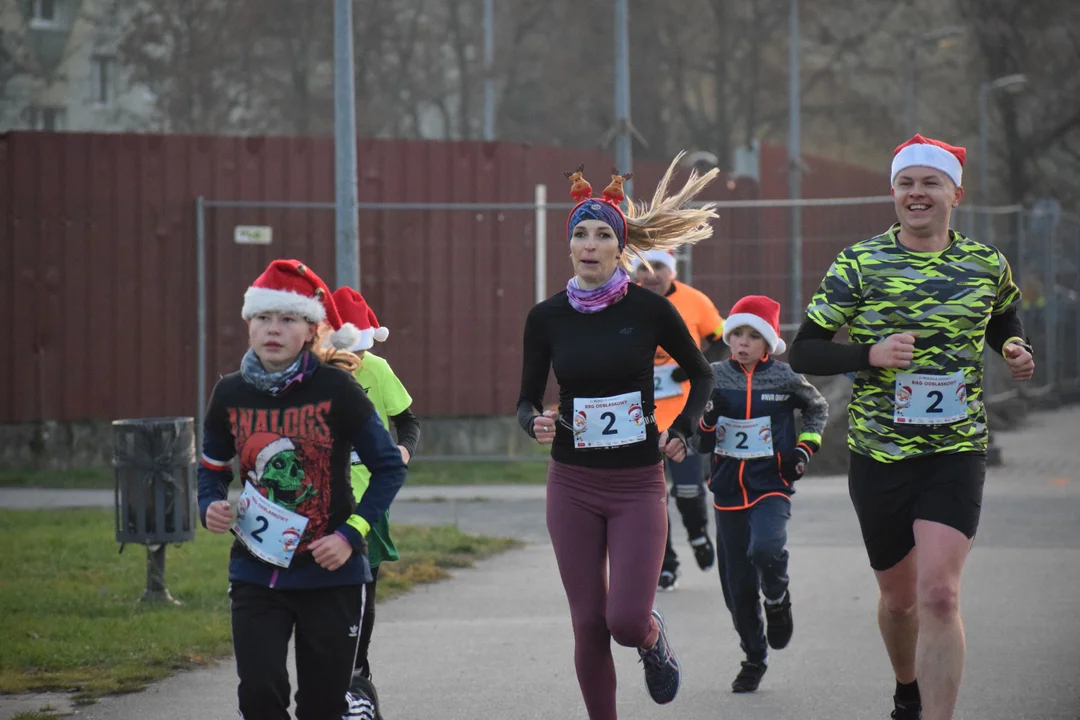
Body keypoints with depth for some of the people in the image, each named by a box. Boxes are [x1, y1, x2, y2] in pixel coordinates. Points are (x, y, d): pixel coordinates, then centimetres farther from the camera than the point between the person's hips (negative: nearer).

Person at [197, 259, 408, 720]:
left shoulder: (334, 389, -9)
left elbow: (389, 467, -4)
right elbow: (213, 469, 14)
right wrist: (210, 507, -9)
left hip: (331, 574, -2)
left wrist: (351, 535, -14)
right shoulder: (230, 395, -1)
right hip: (256, 573, 2)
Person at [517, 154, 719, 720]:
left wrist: (682, 431, -5)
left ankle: (653, 639, 26)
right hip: (573, 486, 2)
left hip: (638, 485, -2)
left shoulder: (649, 309, -6)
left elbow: (701, 375, 9)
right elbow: (527, 399, 7)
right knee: (588, 625, 0)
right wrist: (535, 423, -14)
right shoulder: (546, 317, -2)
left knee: (626, 620, -11)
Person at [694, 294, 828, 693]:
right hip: (728, 490, 3)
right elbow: (700, 444, 4)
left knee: (766, 550, -31)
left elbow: (818, 408, 16)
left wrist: (805, 448, 4)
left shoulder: (784, 377, -4)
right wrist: (707, 417, -16)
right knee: (737, 585, 7)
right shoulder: (715, 378, 1)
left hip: (771, 485, -3)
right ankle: (754, 659, 25)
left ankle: (778, 601, 2)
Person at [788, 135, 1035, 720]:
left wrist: (1014, 350, 2)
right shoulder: (859, 264, -5)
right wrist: (870, 353, -23)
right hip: (878, 455, 1)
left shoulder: (986, 265, 2)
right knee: (899, 598, 16)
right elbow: (803, 353, -6)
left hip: (957, 453, 0)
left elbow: (1003, 318, 25)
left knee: (939, 595, -18)